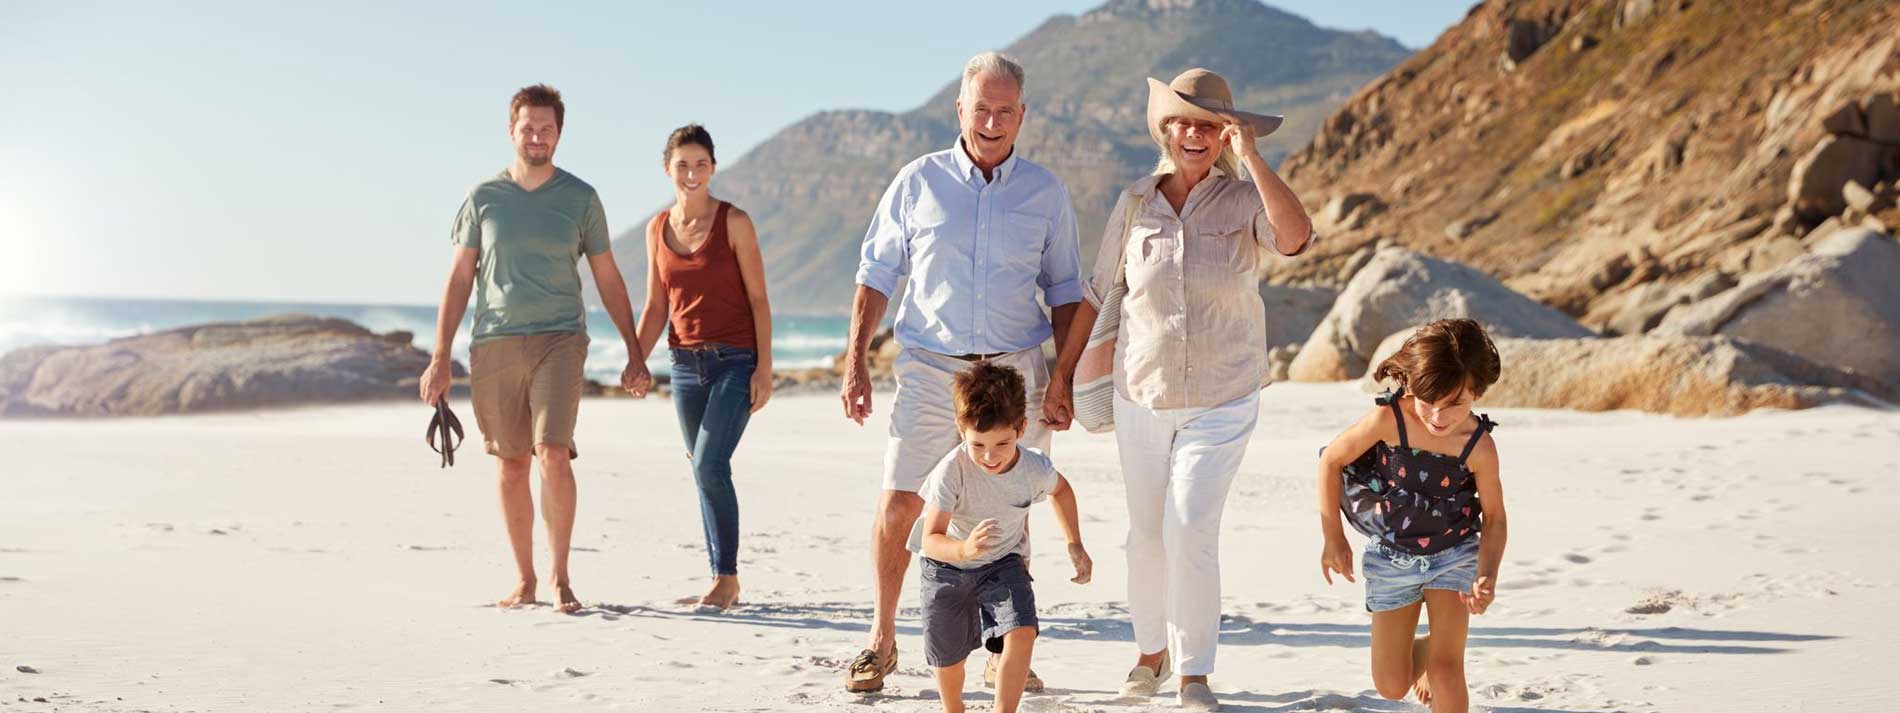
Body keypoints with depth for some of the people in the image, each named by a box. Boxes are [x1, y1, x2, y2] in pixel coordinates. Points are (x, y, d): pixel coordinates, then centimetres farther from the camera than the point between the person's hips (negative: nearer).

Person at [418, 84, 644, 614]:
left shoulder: (580, 198, 6)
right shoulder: (483, 198, 8)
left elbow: (608, 280, 11)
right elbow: (459, 280, 9)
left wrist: (634, 354, 7)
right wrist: (440, 359, 3)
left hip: (559, 339, -1)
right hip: (494, 345, 2)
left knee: (553, 455, -15)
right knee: (512, 465, 5)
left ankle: (561, 580, -6)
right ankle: (524, 579, 17)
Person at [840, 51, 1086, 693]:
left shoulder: (1046, 193, 6)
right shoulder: (917, 182, 2)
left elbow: (1064, 292, 11)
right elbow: (876, 275, 6)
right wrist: (855, 362, -2)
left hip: (1014, 369, 1)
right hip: (930, 368, -1)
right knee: (898, 506, -4)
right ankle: (882, 640, 12)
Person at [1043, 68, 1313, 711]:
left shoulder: (1242, 202, -4)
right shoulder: (1135, 204, 2)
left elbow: (1296, 237, -26)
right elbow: (1096, 291, 9)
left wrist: (1250, 154, -25)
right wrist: (1062, 374, 11)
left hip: (1222, 401, -3)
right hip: (1141, 397, 3)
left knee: (1190, 530, -12)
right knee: (1146, 532, 10)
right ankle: (1151, 649, 31)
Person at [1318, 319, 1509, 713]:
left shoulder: (1479, 446, -21)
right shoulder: (1388, 419, -24)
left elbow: (1494, 517, -8)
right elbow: (1331, 460, -10)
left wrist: (1487, 577, -24)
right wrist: (1334, 539, -4)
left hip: (1453, 554, -1)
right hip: (1391, 558, 1)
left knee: (1445, 670, -13)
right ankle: (1422, 651, 43)